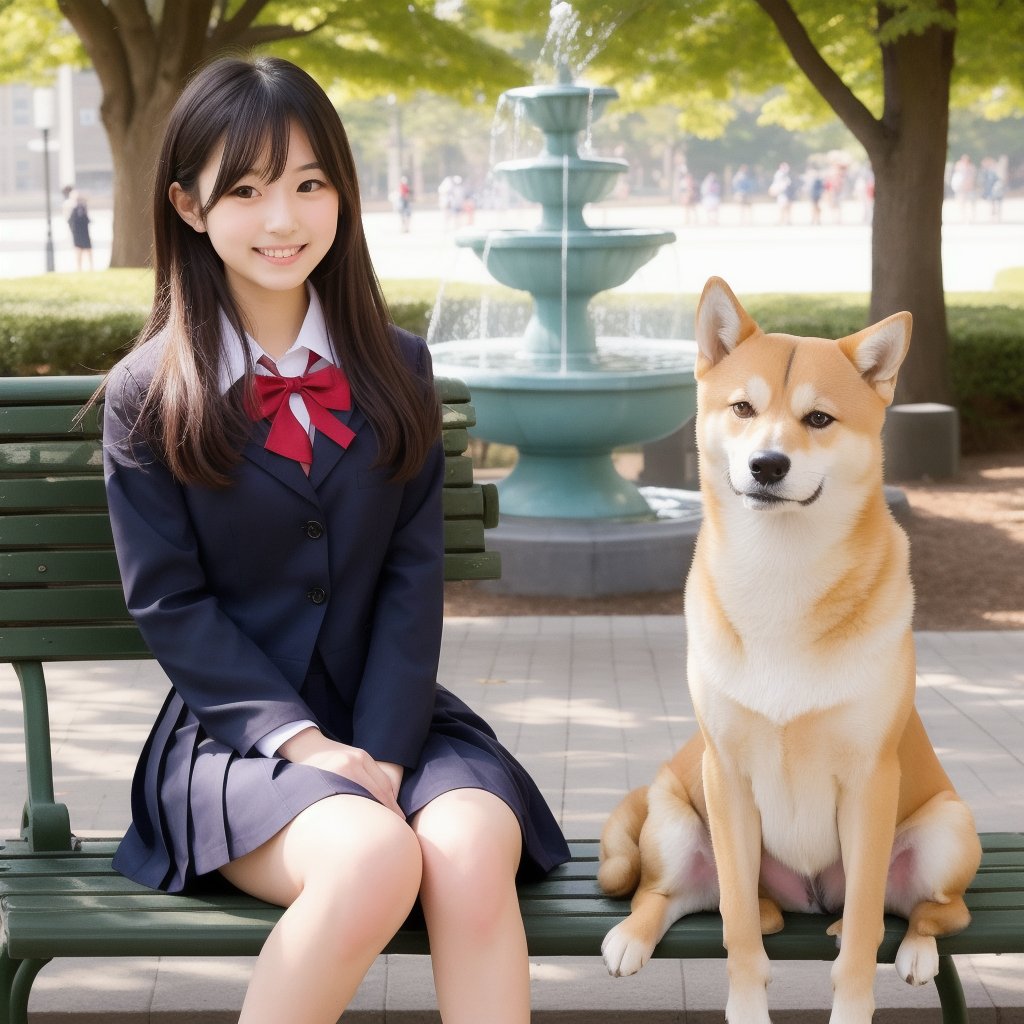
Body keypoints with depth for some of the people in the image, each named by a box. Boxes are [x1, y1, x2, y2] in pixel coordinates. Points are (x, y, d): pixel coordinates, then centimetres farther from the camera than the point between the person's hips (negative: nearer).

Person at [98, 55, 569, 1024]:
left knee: (472, 855, -30)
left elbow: (414, 576, 3)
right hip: (237, 727, -2)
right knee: (374, 860, -33)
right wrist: (301, 740, -14)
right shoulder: (147, 395, 1)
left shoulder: (394, 370, 8)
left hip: (393, 714, 3)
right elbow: (169, 602, -3)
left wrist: (380, 751, -10)